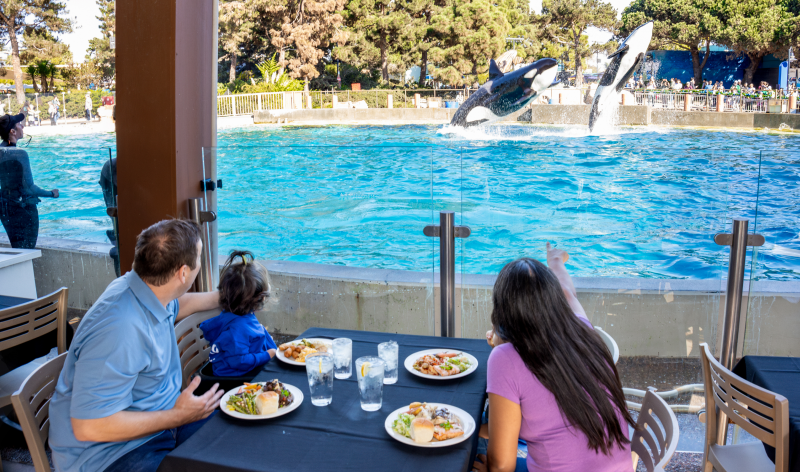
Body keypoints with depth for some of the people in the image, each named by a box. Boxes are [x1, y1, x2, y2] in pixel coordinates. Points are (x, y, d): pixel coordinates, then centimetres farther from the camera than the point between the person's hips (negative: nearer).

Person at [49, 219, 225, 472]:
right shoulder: (120, 330, -32)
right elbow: (88, 426, -29)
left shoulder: (147, 289, -3)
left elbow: (176, 306, 24)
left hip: (159, 417, 9)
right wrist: (178, 416, -23)